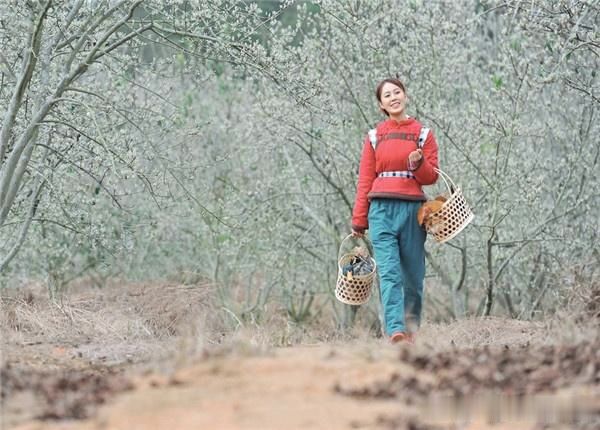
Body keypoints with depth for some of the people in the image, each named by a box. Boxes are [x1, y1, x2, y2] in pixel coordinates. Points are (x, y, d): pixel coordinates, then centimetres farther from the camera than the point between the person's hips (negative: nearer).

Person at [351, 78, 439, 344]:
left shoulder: (423, 134, 10)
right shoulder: (374, 136, 12)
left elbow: (431, 177, 8)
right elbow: (365, 180, 11)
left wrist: (418, 164, -14)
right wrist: (358, 220, 8)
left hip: (412, 209, 1)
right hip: (381, 209, 0)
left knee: (413, 274, 4)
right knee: (389, 272, -13)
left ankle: (411, 329, 15)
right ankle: (395, 330, -24)